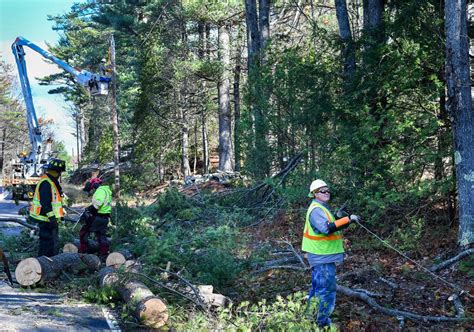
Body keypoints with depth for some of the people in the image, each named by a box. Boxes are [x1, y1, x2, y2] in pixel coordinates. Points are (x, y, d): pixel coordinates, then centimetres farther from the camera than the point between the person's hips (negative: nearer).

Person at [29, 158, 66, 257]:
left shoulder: (53, 181, 15)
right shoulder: (45, 183, -18)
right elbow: (45, 202, -25)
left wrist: (61, 212, 26)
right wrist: (51, 216, -27)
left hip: (51, 219, 11)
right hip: (46, 219, -11)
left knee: (55, 241, 17)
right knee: (48, 242, -9)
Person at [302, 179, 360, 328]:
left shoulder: (321, 208, 16)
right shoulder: (317, 210, -19)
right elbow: (327, 228, -35)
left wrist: (337, 218, 7)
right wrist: (348, 219, -34)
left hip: (323, 257, 11)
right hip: (323, 258, -11)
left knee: (319, 288, 21)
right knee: (326, 291, -4)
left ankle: (314, 318, 34)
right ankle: (321, 323, 4)